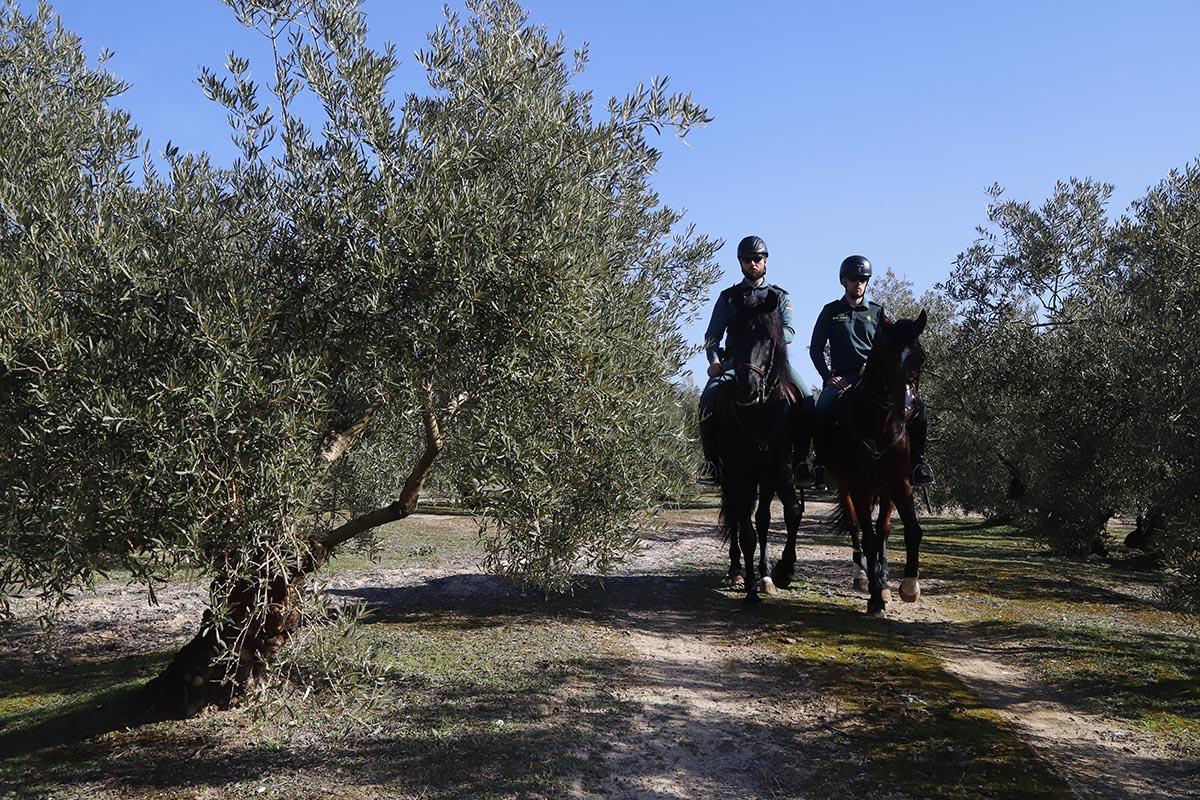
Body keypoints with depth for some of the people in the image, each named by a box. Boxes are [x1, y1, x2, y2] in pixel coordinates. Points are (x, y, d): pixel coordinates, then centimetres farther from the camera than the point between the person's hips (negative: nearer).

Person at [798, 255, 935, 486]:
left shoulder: (876, 312, 17)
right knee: (819, 412, -31)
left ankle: (917, 459, -7)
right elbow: (815, 349, 9)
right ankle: (803, 459, -18)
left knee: (916, 405, -19)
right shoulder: (831, 311, 13)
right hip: (842, 377, -2)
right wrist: (828, 377, -4)